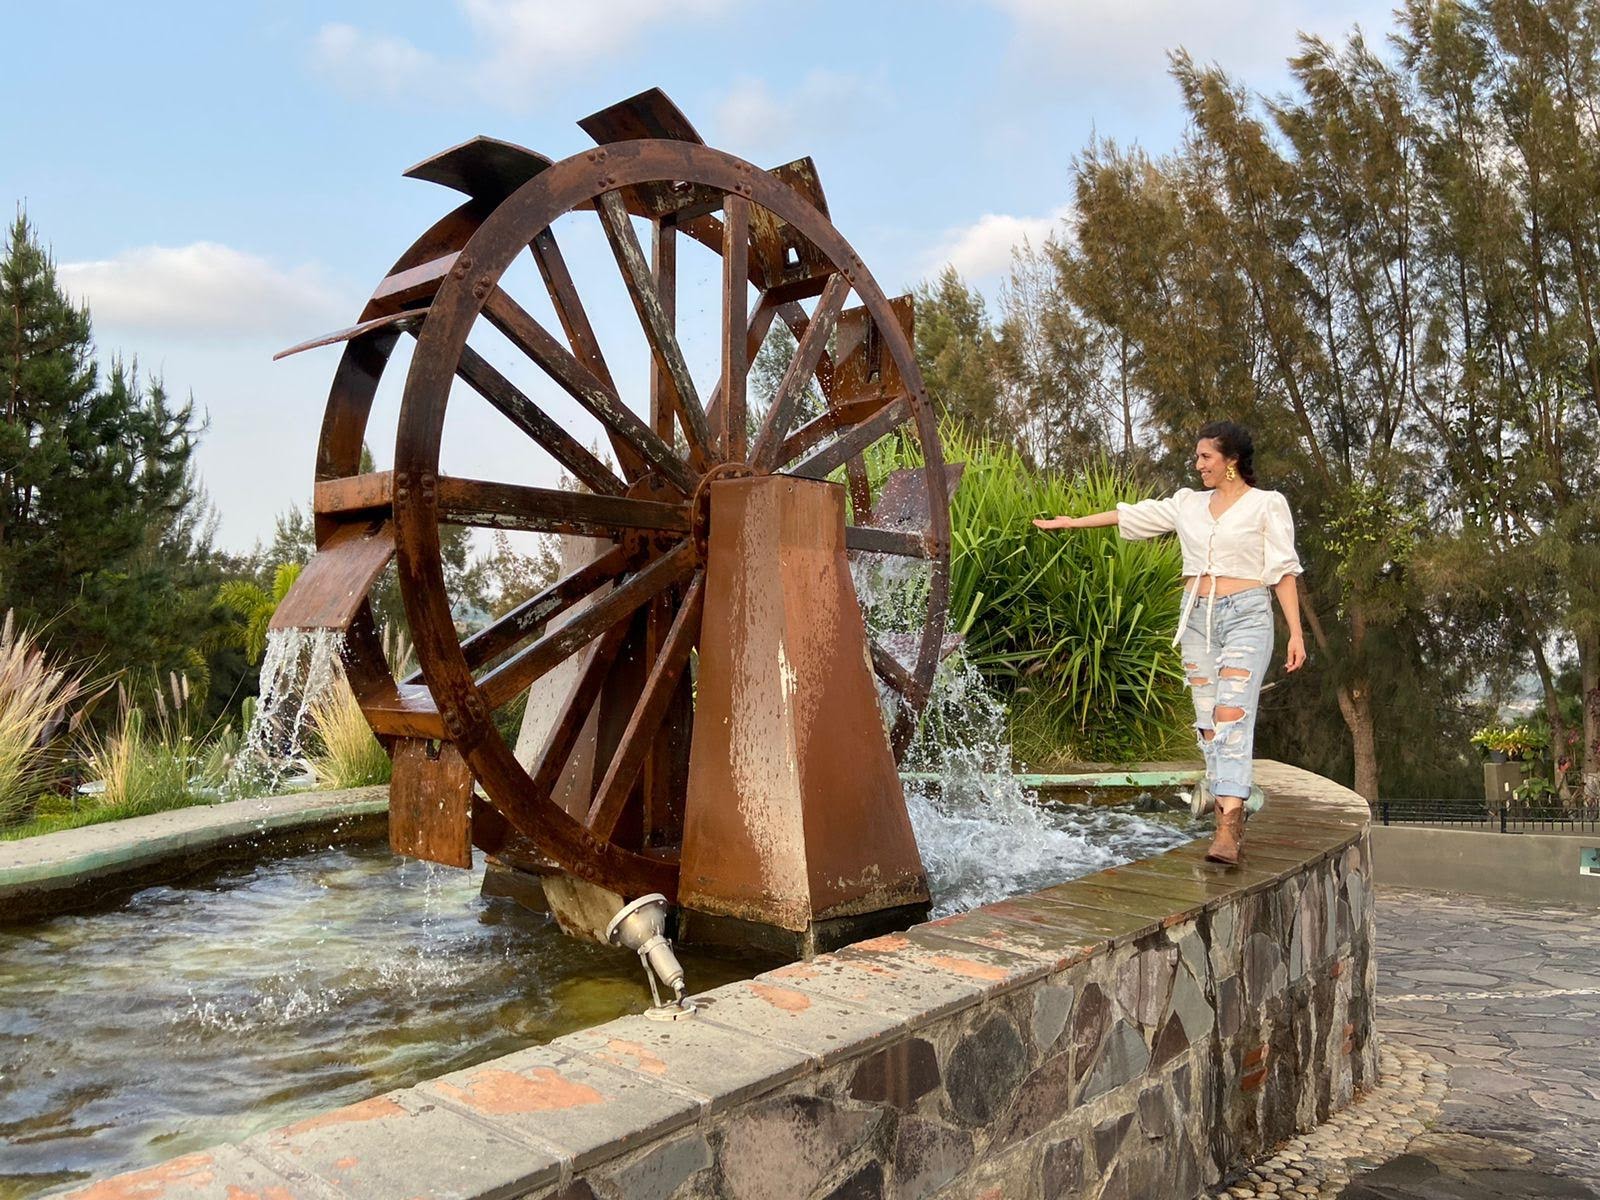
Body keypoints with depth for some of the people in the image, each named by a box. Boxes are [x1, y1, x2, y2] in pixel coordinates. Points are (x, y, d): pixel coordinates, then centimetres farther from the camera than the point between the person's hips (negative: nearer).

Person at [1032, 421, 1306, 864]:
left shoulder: (1267, 505, 3)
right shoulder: (1188, 504, 15)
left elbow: (1283, 572, -1)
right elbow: (1133, 514, 21)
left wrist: (1295, 631, -7)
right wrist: (1072, 522, 23)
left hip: (1246, 616, -5)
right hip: (1197, 618, 5)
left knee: (1232, 715, -17)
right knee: (1207, 720, 3)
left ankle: (1229, 828, -23)